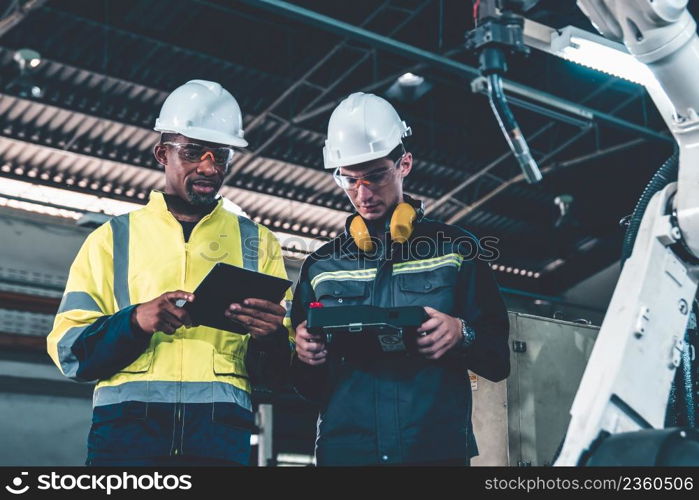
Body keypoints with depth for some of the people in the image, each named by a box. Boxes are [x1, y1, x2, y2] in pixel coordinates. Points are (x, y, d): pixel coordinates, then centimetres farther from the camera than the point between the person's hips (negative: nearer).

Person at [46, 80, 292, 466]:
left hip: (220, 434, 1)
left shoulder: (257, 243, 17)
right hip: (125, 430, 0)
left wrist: (271, 338, -12)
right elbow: (68, 349, 6)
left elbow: (275, 372, 12)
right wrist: (135, 321, -13)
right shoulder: (112, 238, 14)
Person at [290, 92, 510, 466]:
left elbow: (498, 361, 5)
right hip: (344, 449, 2)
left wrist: (462, 335, -16)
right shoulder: (320, 266, 11)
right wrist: (305, 359, -8)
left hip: (438, 447, -1)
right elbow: (307, 387, 14)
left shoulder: (457, 250, 6)